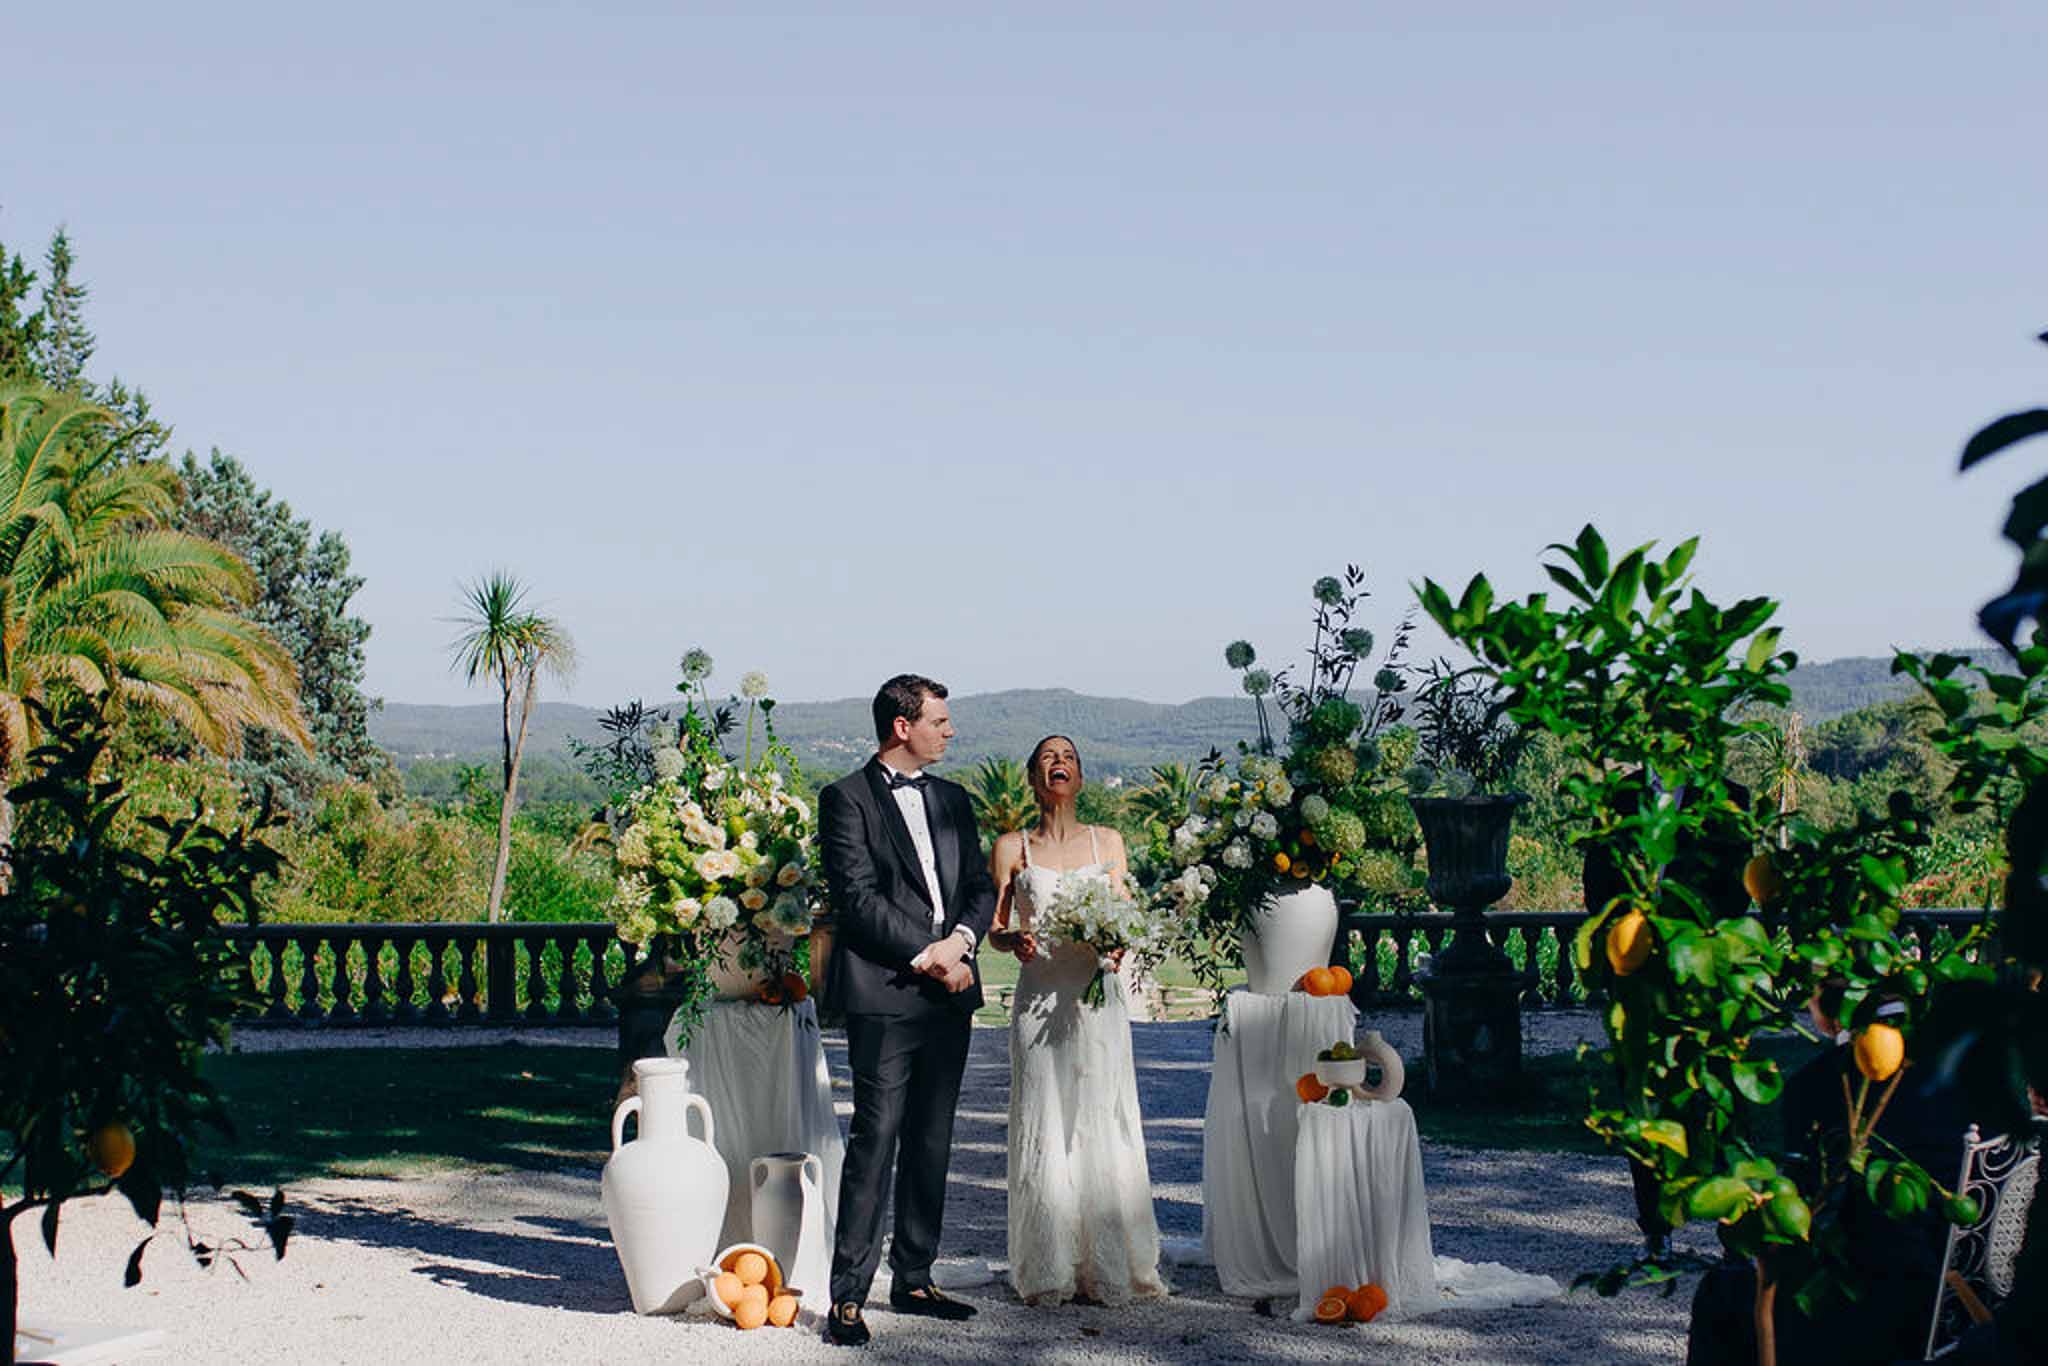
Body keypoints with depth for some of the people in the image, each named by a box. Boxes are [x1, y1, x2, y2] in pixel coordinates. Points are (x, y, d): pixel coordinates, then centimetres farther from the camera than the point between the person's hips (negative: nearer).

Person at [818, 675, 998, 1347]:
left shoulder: (952, 799, 18)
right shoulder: (847, 798, -2)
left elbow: (981, 886, 14)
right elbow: (857, 896, -10)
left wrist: (959, 941, -5)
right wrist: (927, 955, -12)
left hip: (950, 992, 7)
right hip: (884, 994, -6)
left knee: (931, 1141, 10)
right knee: (875, 1140, -9)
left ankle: (913, 1279, 19)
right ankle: (848, 1296, -6)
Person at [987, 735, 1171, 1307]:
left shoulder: (1108, 843, 11)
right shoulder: (1011, 848, 6)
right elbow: (994, 928, 8)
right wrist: (1016, 941, -14)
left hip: (1097, 997, 1)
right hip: (1039, 997, -1)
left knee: (1103, 1127, -1)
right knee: (1045, 1128, -2)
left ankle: (1110, 1267, 6)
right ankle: (1049, 1274, 5)